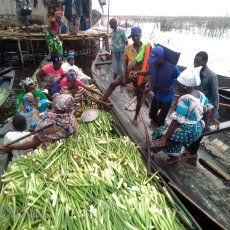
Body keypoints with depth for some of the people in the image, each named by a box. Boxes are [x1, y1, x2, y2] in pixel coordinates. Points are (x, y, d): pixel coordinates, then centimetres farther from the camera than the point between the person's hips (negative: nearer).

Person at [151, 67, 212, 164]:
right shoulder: (199, 94, -2)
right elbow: (208, 110, 8)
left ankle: (175, 156, 20)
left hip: (189, 132, -9)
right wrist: (202, 124, 21)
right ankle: (176, 155, 41)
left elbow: (176, 121, -28)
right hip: (198, 129, 9)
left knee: (160, 134, 4)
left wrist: (164, 137, -23)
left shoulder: (184, 99, -28)